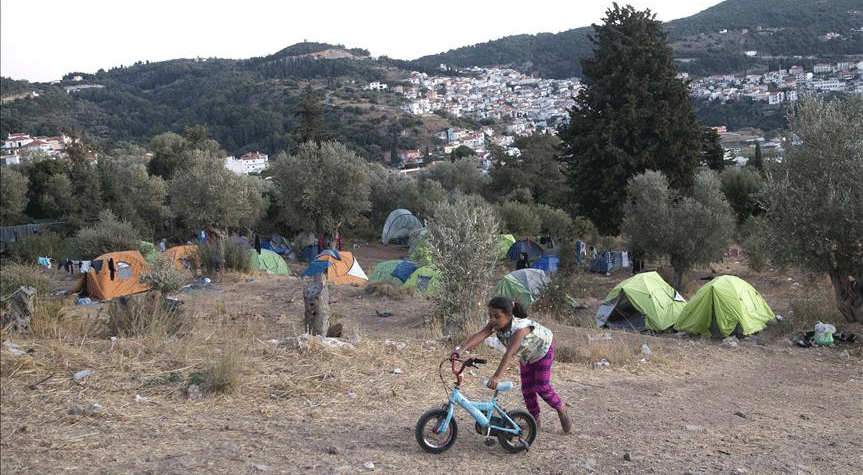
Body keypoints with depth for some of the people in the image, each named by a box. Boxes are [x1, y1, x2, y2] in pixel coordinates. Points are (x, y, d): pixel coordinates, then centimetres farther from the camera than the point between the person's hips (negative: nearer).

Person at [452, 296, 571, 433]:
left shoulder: (520, 327, -44)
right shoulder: (496, 324, -25)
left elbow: (510, 353, -55)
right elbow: (480, 335, -41)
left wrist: (496, 377, -65)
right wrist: (462, 349, -60)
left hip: (543, 348, -7)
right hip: (527, 353, 7)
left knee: (541, 387, -9)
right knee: (527, 388, 3)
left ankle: (561, 409, 17)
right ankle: (535, 420, 20)